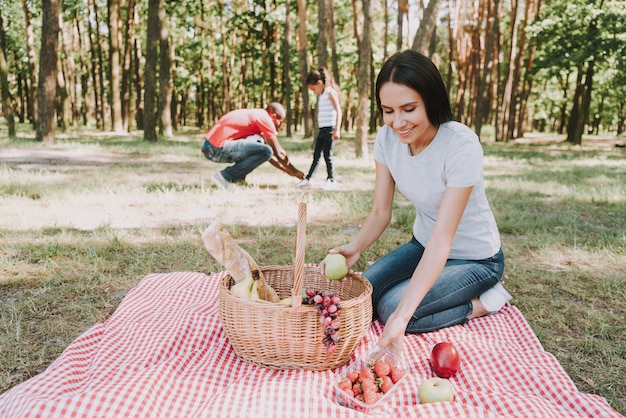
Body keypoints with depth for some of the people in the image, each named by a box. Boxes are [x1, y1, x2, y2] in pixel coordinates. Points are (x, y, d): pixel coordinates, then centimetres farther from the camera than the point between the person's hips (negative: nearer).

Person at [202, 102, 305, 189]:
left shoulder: (256, 115, 25)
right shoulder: (265, 118, -3)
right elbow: (279, 153, -3)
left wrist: (287, 170, 29)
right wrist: (294, 172, 10)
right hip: (218, 148, -10)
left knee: (258, 142, 19)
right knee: (266, 151, -14)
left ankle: (238, 177, 9)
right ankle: (225, 177, -9)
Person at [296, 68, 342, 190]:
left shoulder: (330, 92, -8)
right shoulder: (321, 95, 18)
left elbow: (338, 110, -16)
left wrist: (337, 130, -23)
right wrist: (319, 129, 14)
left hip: (330, 129, -8)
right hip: (322, 129, 8)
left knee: (327, 155, -4)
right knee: (316, 155, 10)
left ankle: (331, 180, 6)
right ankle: (308, 179, 14)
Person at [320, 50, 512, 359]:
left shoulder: (461, 146, -31)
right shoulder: (387, 138, -13)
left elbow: (442, 239, -35)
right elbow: (380, 212, -8)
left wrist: (402, 314, -42)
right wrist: (354, 248, -31)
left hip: (475, 259, -5)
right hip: (423, 246, 6)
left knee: (390, 308, -21)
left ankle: (485, 302, -1)